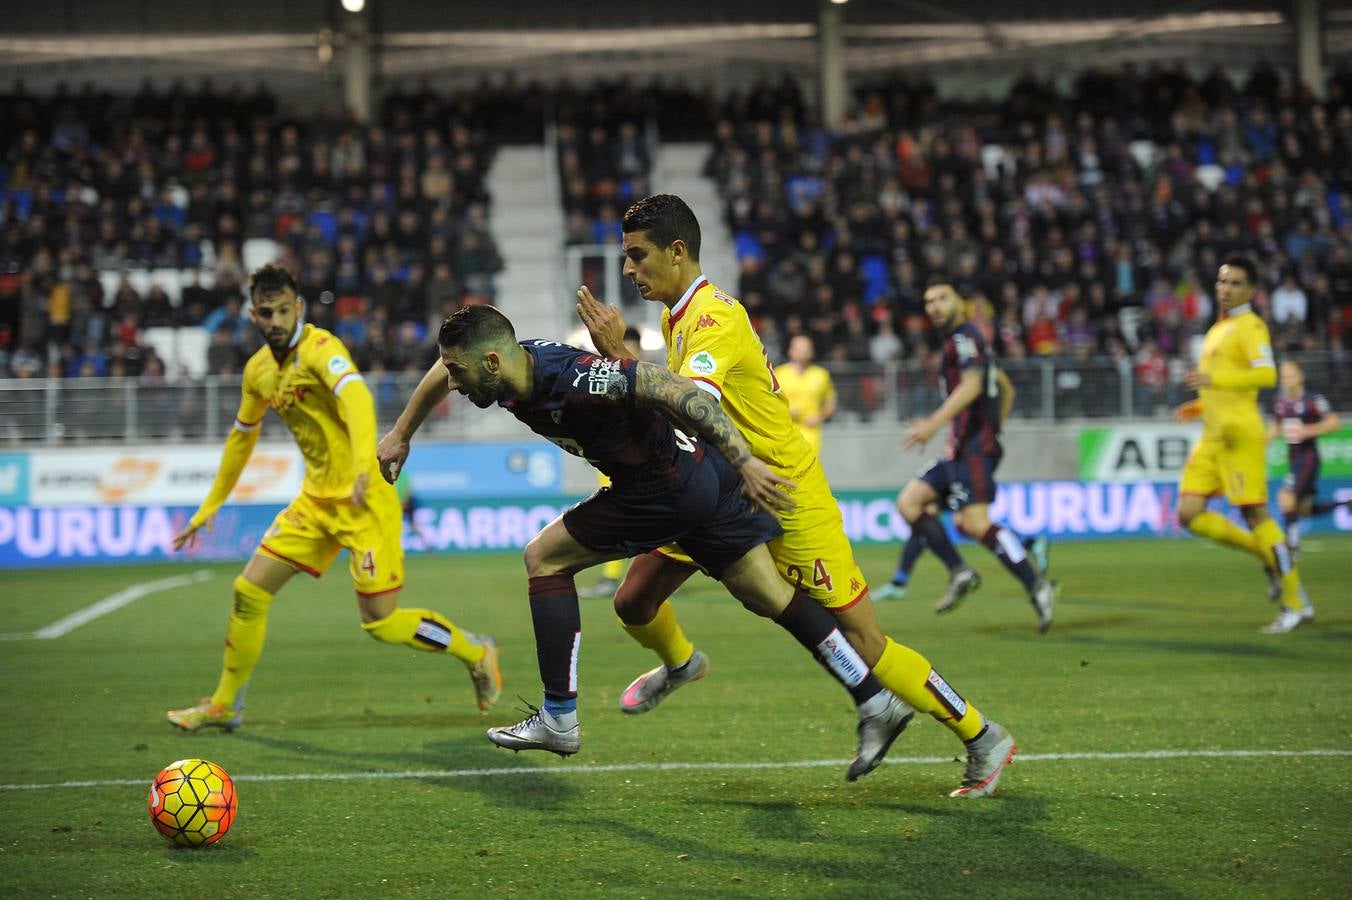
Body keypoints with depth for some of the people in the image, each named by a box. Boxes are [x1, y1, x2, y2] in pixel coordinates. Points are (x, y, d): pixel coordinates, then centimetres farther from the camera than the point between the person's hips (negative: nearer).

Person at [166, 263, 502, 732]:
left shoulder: (320, 349, -17)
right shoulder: (258, 369, 8)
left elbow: (356, 398, -36)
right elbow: (242, 436, 24)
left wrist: (364, 466, -53)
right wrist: (209, 507, 27)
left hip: (364, 500, -7)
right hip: (316, 499, 7)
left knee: (381, 621, -9)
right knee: (249, 591, 4)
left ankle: (475, 652, 14)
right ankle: (224, 704, 19)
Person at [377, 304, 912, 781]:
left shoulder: (569, 378, -29)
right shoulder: (507, 370, -2)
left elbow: (669, 388, -31)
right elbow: (442, 371, 21)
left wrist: (744, 463, -32)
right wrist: (401, 435, 29)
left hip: (671, 488, -9)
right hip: (703, 482, 9)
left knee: (544, 558, -2)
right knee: (773, 600, 11)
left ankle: (559, 720, 0)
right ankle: (876, 702, 13)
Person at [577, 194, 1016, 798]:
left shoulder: (714, 318, -23)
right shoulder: (677, 315, 6)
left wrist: (617, 352, -37)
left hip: (785, 497, -8)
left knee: (863, 646, -7)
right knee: (634, 603, 6)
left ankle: (982, 738, 8)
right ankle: (678, 662, 42)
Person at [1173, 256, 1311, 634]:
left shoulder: (1250, 326, -8)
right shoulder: (1219, 329, 21)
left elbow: (1265, 375, -24)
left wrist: (1213, 379, -28)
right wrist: (1200, 407, 21)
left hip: (1239, 434, -9)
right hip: (1212, 437, 9)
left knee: (1254, 514, -7)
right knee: (1190, 514, 0)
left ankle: (1296, 604, 1)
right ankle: (1268, 555, 13)